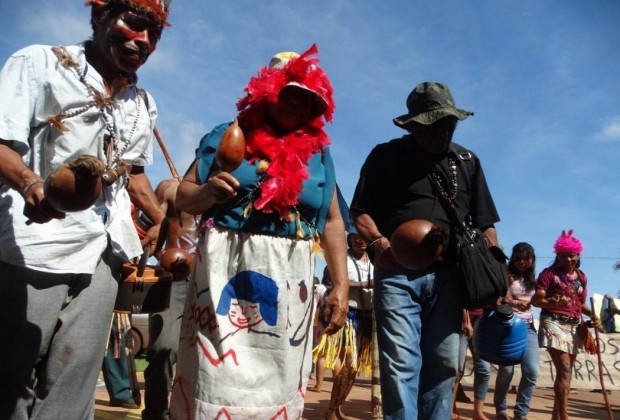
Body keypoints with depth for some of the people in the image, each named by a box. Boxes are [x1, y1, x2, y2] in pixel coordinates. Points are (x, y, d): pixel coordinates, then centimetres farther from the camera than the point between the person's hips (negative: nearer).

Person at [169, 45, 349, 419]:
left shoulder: (317, 152, 11)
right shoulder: (229, 137, 6)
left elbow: (332, 221, 12)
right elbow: (183, 195, 8)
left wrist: (341, 284, 5)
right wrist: (208, 193, -14)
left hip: (290, 282, 2)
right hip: (226, 271, -2)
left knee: (279, 385, 9)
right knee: (217, 380, 1)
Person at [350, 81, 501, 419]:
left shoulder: (468, 161, 16)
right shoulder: (386, 156, 7)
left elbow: (485, 223, 15)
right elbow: (360, 211, 3)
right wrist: (378, 242, -16)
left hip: (448, 274, 3)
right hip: (397, 271, -3)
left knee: (443, 364, 5)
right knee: (401, 363, -7)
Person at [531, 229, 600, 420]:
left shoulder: (581, 277, 13)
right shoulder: (549, 273, -6)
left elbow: (581, 303, 20)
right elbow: (536, 300, -10)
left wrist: (593, 315, 2)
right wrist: (553, 303, -29)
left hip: (574, 326, 6)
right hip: (554, 324, -6)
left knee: (566, 372, 9)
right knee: (564, 371, -15)